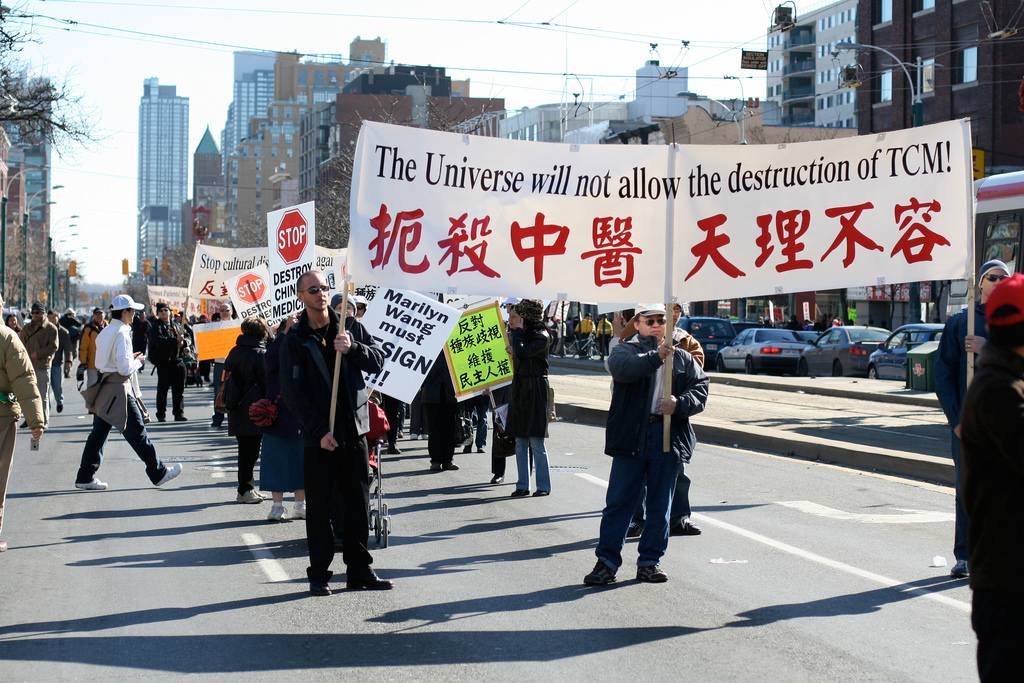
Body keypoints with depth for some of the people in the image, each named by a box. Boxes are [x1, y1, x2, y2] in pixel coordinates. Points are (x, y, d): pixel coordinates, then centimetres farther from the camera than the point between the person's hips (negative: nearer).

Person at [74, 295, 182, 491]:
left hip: (103, 389, 8)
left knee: (98, 433, 10)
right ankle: (158, 473, 9)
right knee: (136, 431, 0)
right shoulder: (121, 334, -15)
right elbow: (125, 368, -22)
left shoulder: (104, 332, 12)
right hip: (118, 389, -8)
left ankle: (85, 477, 11)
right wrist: (138, 362, -3)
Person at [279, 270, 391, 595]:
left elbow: (378, 362, 1)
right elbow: (293, 393, -7)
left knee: (359, 504, 7)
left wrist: (352, 348, -18)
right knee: (319, 508, 3)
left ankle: (359, 569, 16)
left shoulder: (350, 327, 7)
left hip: (354, 432, 3)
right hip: (318, 437, -3)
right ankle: (319, 574, 11)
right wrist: (319, 431, -15)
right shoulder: (294, 340, -2)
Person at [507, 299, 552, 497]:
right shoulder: (522, 335, 13)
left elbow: (521, 352, -22)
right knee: (520, 442, 7)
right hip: (519, 390, 8)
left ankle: (543, 486, 1)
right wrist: (513, 329, 10)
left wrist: (517, 330, -11)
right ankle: (523, 485, 12)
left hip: (535, 390, -8)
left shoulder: (541, 337, -11)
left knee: (536, 442, -5)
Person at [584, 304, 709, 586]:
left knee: (660, 504, 8)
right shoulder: (626, 350, 5)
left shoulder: (682, 357, 14)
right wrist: (656, 357, -30)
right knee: (619, 501, -1)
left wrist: (680, 404, -12)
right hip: (631, 437, -3)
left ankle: (649, 562, 18)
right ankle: (607, 561, 4)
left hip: (669, 438, 3)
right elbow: (624, 369, -18)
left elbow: (701, 389, 7)